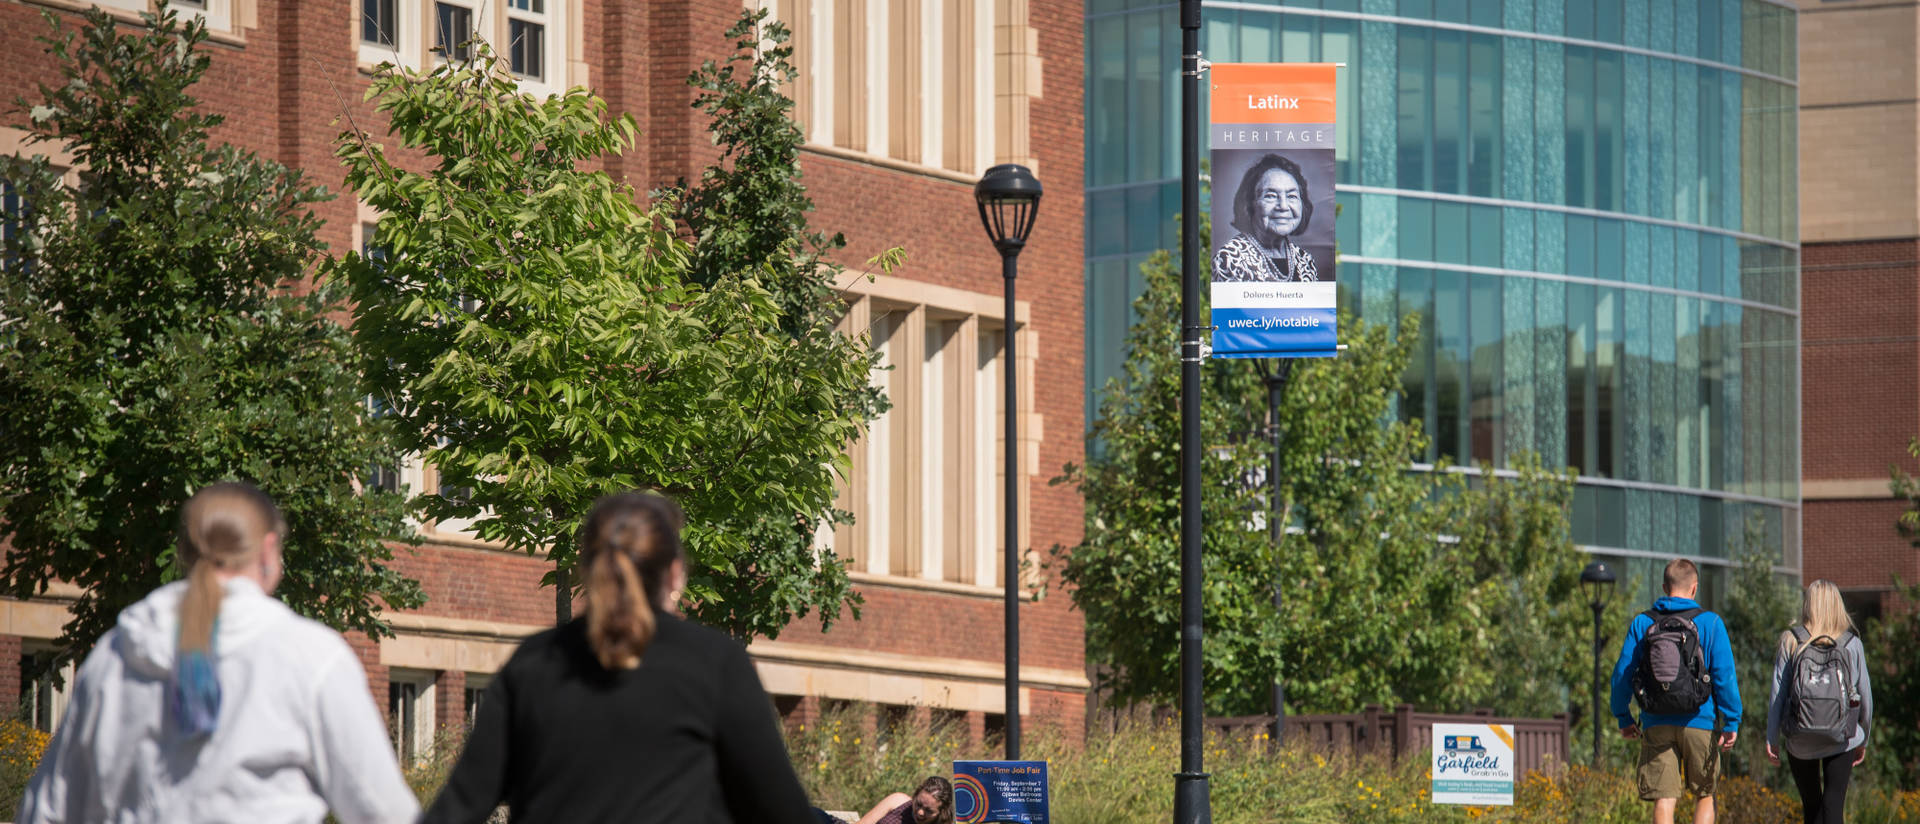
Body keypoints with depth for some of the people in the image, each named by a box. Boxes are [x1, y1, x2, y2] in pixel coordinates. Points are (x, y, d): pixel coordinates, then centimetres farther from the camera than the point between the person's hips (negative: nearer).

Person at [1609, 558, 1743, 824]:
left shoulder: (1642, 623, 4)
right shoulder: (1710, 623, -2)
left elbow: (1622, 674, 6)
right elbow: (1725, 675, -5)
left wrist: (1623, 717, 18)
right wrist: (1732, 721, -1)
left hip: (1657, 725, 1)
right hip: (1699, 723, -1)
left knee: (1664, 801, 0)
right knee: (1704, 795, 15)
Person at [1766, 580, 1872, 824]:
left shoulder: (1791, 642, -3)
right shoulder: (1852, 644, -1)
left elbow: (1778, 695, -4)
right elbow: (1865, 694, 5)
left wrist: (1772, 739, 2)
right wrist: (1863, 739, 17)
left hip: (1800, 740, 1)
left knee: (1811, 804, 16)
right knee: (1834, 803, -1)